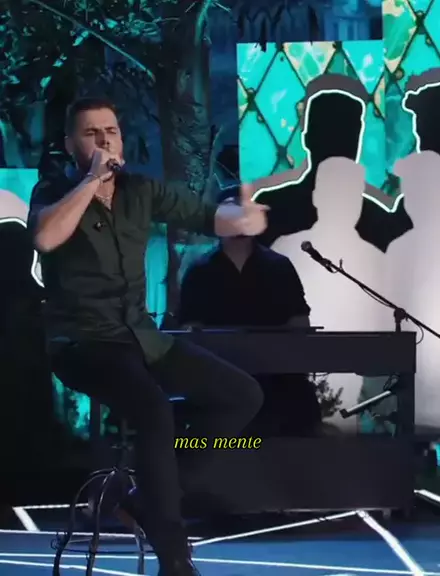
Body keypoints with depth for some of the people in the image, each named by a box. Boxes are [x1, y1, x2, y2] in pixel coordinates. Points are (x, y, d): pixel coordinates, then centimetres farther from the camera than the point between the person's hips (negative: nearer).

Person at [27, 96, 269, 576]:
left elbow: (207, 217, 0)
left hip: (142, 337, 6)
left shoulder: (143, 190, 7)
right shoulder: (54, 192, -3)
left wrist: (240, 220, -23)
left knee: (243, 395, -2)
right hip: (83, 343, -6)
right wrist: (92, 179, -20)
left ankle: (158, 493, 7)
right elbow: (45, 237, -26)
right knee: (154, 410, -32)